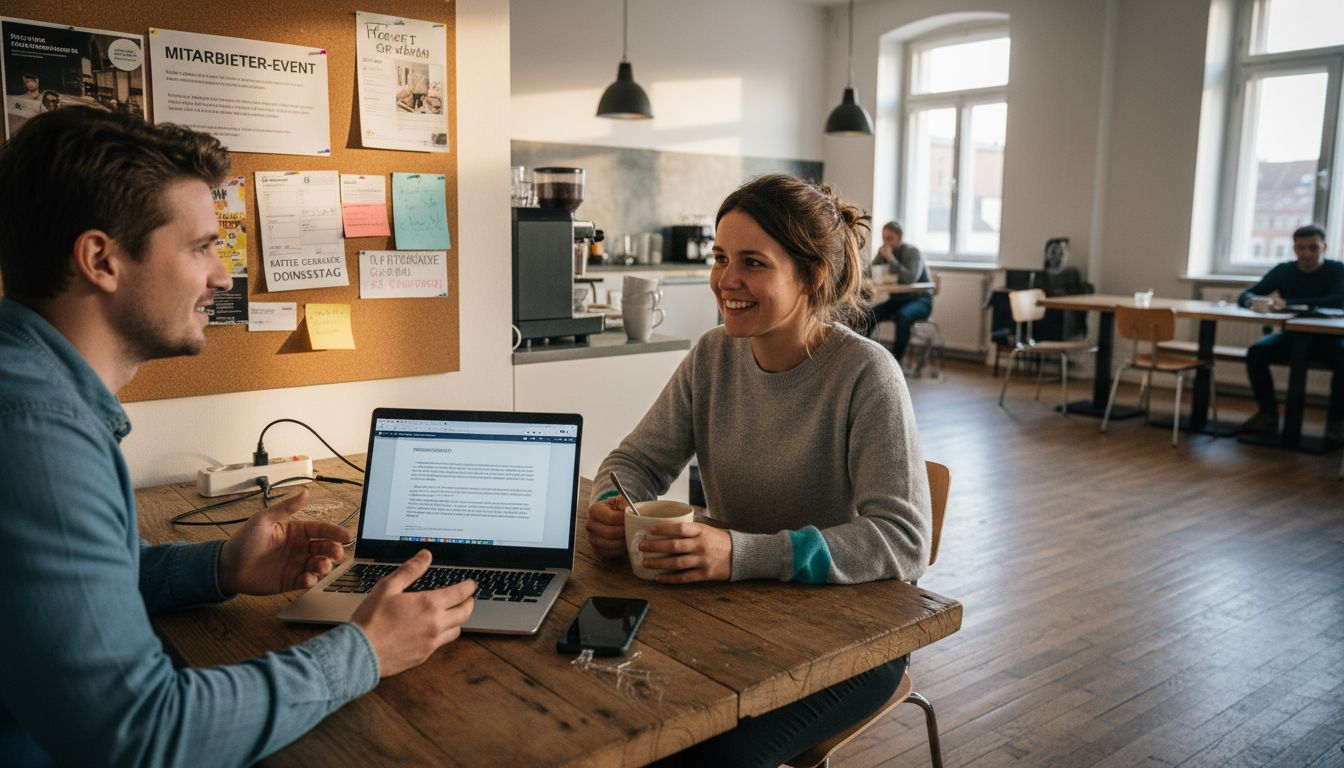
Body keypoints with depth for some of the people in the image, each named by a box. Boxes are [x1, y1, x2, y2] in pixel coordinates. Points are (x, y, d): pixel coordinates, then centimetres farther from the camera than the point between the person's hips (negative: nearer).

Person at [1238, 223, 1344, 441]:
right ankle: (1268, 414, -14)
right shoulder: (1283, 271, 1)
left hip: (1326, 338, -2)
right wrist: (1256, 301, -30)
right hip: (1291, 336, 3)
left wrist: (1288, 303, -33)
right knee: (1256, 352, -26)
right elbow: (1244, 296, -3)